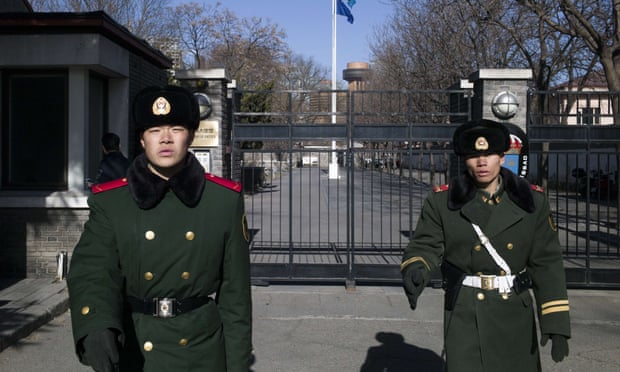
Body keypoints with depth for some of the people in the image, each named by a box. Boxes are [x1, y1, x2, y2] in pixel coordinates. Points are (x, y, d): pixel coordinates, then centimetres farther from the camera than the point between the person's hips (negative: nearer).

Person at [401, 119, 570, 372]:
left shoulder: (532, 200, -1)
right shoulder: (442, 201, -4)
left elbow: (547, 263, -1)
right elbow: (425, 246, -5)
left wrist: (556, 322, -6)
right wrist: (415, 271, -30)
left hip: (516, 315, 2)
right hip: (465, 318, -2)